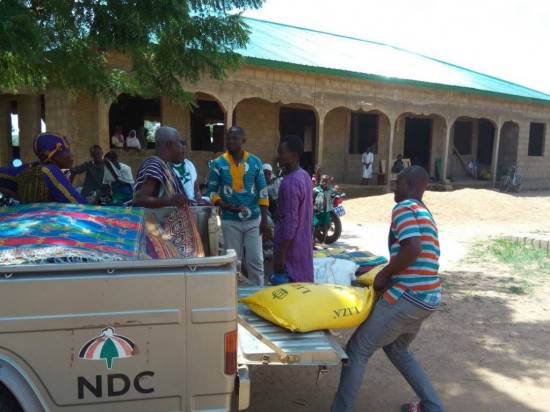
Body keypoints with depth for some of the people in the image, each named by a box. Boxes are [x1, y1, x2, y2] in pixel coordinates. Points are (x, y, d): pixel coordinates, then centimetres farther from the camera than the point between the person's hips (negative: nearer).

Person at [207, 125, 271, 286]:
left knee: (256, 261, 4)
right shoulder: (218, 164, -3)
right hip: (230, 220, 0)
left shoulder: (255, 162, -1)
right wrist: (226, 206, -19)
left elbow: (262, 192, 1)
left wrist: (264, 221, -5)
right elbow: (212, 192, 0)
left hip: (253, 219, 1)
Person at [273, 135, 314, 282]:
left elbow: (291, 222, -24)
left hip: (292, 245, -9)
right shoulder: (304, 176, 7)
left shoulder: (290, 182, -22)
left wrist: (281, 252, -20)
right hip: (303, 242, 9)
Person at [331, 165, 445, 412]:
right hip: (428, 297, 10)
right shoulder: (424, 213, 20)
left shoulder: (404, 208, -9)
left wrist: (384, 274, -12)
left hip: (409, 296, -10)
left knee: (357, 351, 2)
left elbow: (413, 248, -25)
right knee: (396, 349, 29)